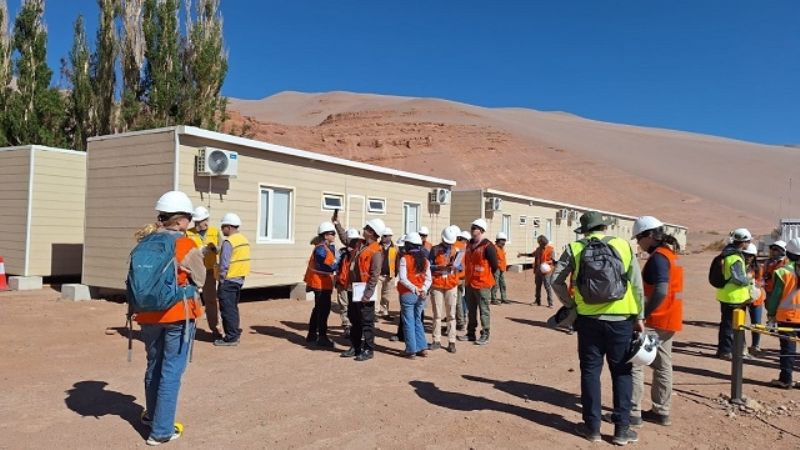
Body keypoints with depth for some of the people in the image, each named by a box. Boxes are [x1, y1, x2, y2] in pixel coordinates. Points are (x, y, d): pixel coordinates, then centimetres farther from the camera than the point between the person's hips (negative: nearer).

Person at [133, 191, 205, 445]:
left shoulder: (145, 242, 0)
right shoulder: (187, 246, -13)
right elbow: (200, 280, -1)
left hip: (149, 314, 5)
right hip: (178, 314, -5)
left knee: (154, 365, 23)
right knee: (171, 371, 3)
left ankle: (152, 415, 41)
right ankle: (161, 430, 8)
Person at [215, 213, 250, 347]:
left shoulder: (228, 242, -17)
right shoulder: (244, 240, 9)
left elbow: (224, 264, -18)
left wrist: (222, 279, -8)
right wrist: (240, 276, 15)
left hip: (229, 280, -9)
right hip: (240, 279, 9)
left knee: (227, 310, -1)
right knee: (234, 308, 18)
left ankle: (231, 338, 2)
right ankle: (235, 334, 24)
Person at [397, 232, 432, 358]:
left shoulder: (405, 259, -9)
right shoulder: (425, 260, 6)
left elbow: (403, 279, -17)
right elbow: (428, 279, 0)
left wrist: (414, 289, -17)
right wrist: (423, 289, -10)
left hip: (408, 295, -5)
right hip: (421, 295, 5)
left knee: (409, 322, 5)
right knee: (417, 321, 18)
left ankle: (411, 350, 8)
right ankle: (422, 348, 17)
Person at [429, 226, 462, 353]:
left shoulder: (456, 250, 3)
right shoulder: (435, 250, -1)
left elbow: (460, 266, 6)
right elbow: (429, 266, -2)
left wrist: (454, 266, -16)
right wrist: (440, 267, -19)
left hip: (451, 286, 1)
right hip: (437, 285, -1)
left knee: (451, 314, 3)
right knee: (437, 314, 6)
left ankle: (451, 342, 9)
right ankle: (436, 340, 15)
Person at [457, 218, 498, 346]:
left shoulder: (488, 246, -14)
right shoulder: (469, 245, 10)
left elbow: (494, 265, -10)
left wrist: (487, 277, 1)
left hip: (482, 284, -8)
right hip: (470, 283, 8)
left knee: (484, 310, 1)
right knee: (471, 310, 15)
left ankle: (485, 335, 9)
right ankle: (471, 333, 25)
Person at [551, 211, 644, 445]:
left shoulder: (575, 248, 0)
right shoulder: (623, 245, 2)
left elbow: (556, 280, -2)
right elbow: (637, 284, 0)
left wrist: (570, 303, 10)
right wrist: (639, 316, 6)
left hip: (589, 319, 0)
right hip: (621, 320, 0)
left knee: (590, 371, 10)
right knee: (621, 372, 10)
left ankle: (592, 427, 16)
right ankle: (622, 429, 14)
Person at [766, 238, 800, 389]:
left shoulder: (783, 272, -9)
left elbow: (775, 296, -7)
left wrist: (771, 315, 2)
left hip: (787, 316, -2)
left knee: (788, 348, 3)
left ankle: (785, 379, 6)